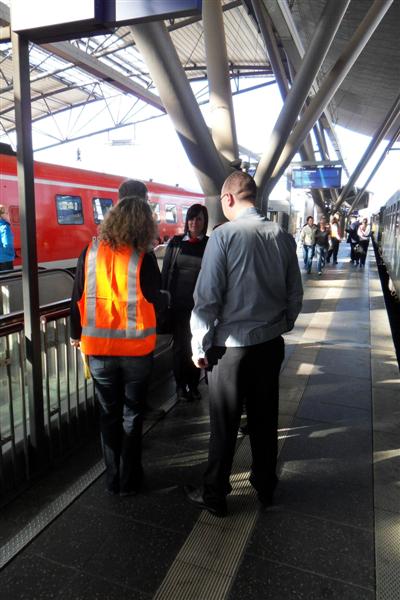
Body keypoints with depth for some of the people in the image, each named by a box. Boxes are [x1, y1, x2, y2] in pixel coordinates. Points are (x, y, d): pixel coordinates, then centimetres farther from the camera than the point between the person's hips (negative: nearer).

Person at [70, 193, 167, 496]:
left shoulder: (91, 251, -3)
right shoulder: (143, 258, -13)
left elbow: (78, 297, 2)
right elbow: (156, 301, -9)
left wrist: (76, 334, 14)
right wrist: (166, 297, 13)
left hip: (98, 348, 3)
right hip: (136, 349, -2)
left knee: (109, 414, 17)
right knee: (132, 414, 14)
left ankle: (113, 478, 28)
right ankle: (129, 480, 24)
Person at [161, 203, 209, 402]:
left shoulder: (210, 245, 1)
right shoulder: (176, 242, 4)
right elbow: (166, 272, 5)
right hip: (178, 303, 0)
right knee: (180, 344, 8)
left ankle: (193, 384, 23)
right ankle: (181, 384, 22)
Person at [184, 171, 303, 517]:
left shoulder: (224, 235, -14)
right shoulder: (283, 237, 1)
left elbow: (207, 298, -15)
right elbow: (295, 295, 7)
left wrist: (200, 346, -5)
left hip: (231, 346, -5)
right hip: (271, 344, 5)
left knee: (225, 425, 9)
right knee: (265, 419, 19)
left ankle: (214, 495, 27)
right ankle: (265, 486, 39)